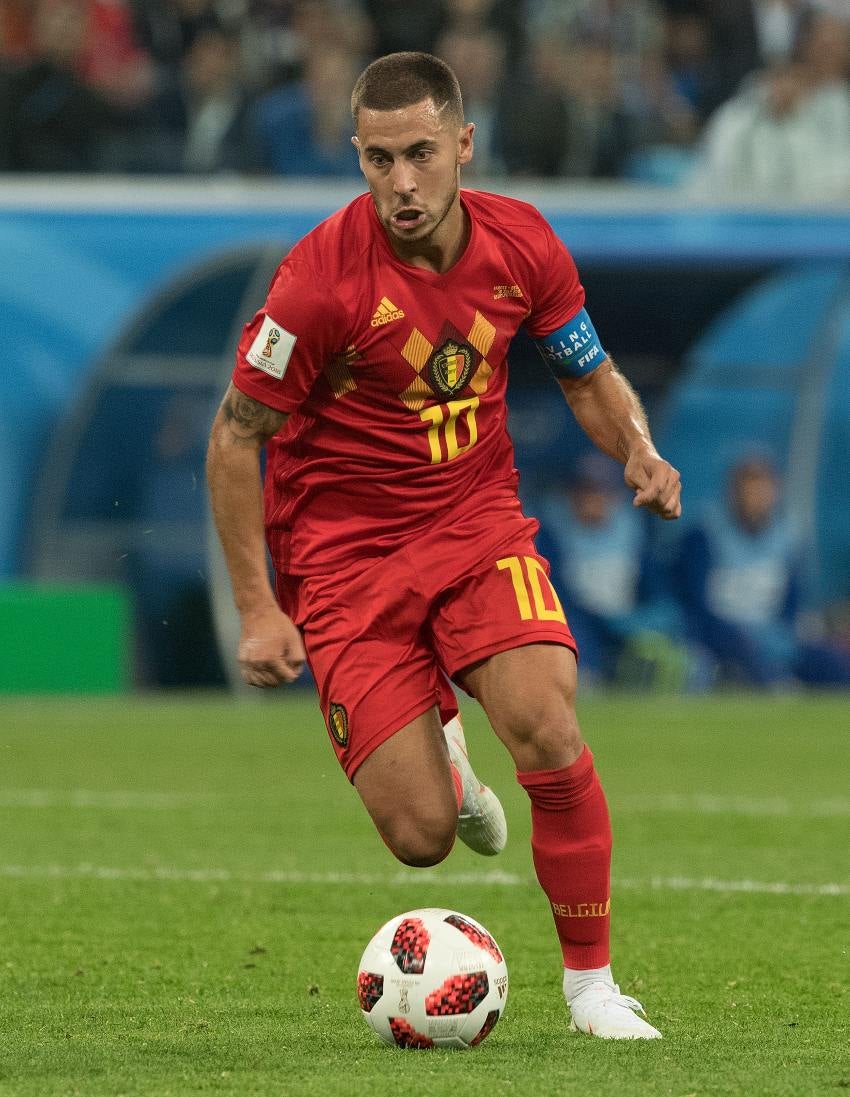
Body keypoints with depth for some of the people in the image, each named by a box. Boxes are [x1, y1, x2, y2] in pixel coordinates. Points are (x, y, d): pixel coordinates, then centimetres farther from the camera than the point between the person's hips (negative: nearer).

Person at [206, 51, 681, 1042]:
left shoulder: (520, 244, -6)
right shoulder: (321, 277, -19)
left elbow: (589, 376, 12)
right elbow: (235, 438, -9)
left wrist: (639, 453, -9)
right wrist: (257, 609, -12)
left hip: (479, 523, 3)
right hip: (345, 549, -3)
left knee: (550, 738, -22)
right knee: (421, 838, -10)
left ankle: (591, 984, -2)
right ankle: (435, 761, 30)